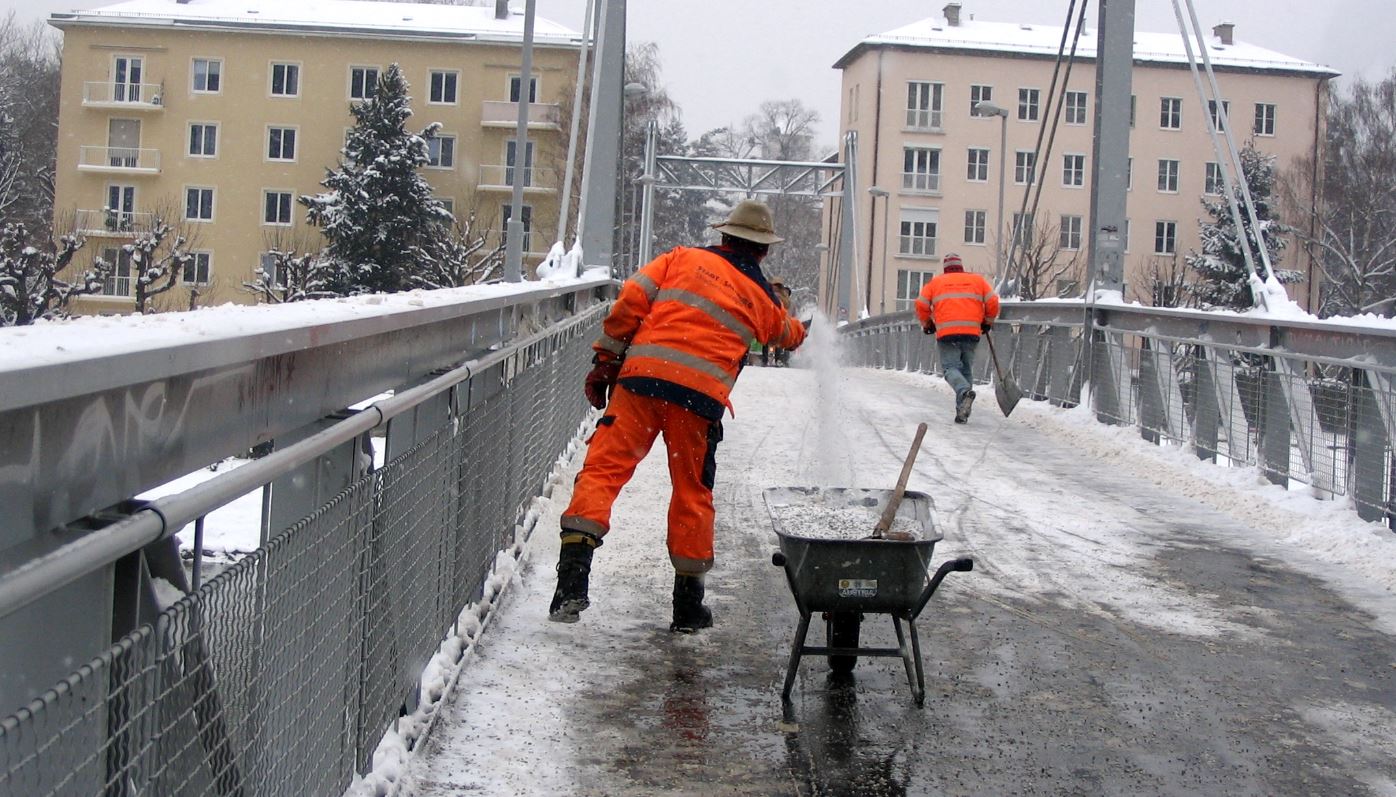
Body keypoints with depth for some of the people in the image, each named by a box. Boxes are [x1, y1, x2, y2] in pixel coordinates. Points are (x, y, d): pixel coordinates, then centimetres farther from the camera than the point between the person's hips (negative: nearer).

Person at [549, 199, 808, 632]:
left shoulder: (684, 257, 15)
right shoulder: (761, 295, 20)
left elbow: (631, 299, 5)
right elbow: (785, 332, 41)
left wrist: (605, 360, 9)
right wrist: (800, 330, 66)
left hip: (642, 375, -1)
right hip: (701, 395, 1)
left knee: (603, 468, -1)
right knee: (692, 492, 13)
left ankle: (573, 576, -17)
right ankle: (688, 603, 20)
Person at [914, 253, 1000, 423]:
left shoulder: (935, 282, 13)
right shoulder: (977, 280, 15)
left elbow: (921, 305, 8)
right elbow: (992, 302, 9)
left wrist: (927, 324, 25)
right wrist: (987, 322, 25)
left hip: (946, 333, -2)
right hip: (972, 332, 2)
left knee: (950, 367, -1)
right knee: (966, 369, 11)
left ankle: (965, 391, -32)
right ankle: (962, 412, 4)